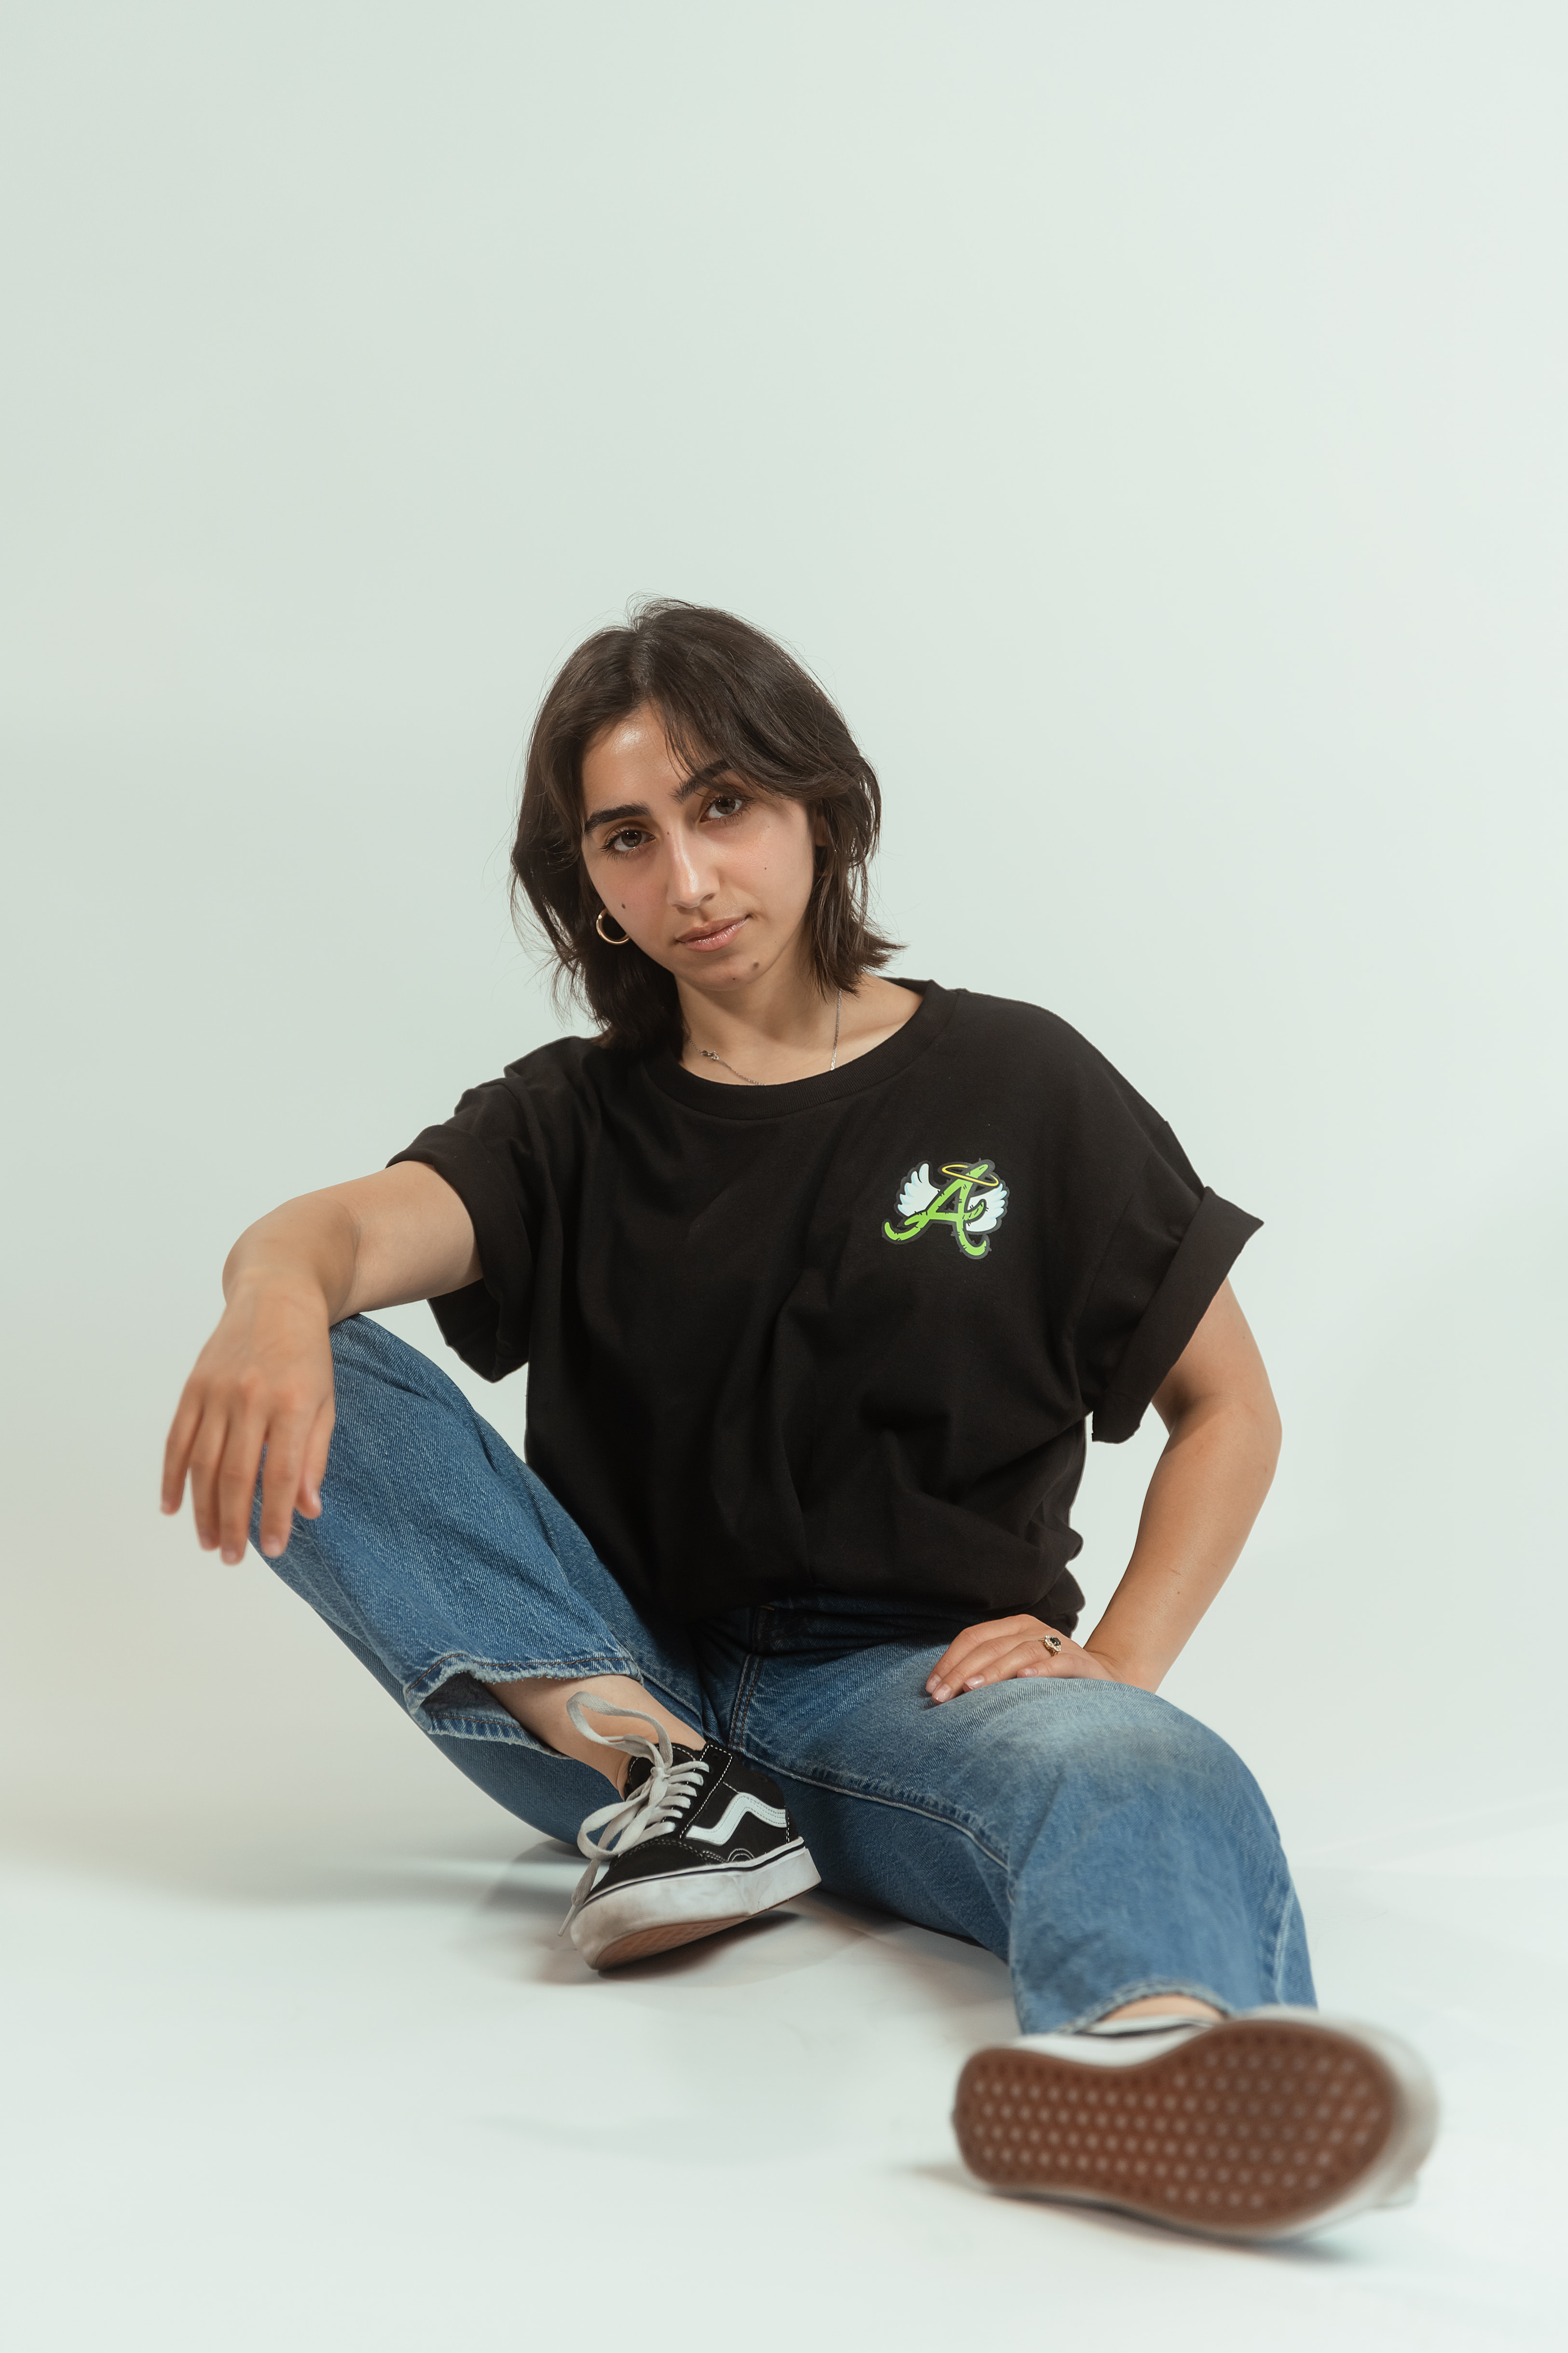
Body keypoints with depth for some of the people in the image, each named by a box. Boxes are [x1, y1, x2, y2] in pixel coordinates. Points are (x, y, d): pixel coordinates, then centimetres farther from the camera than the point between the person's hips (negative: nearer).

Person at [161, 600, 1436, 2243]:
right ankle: (652, 1777, -25)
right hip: (619, 1679, 3)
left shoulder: (1014, 1088, 9)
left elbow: (1227, 1405, 9)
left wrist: (1118, 1658, -8)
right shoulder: (574, 1120, 13)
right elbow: (358, 1225, -9)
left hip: (914, 1679, -2)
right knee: (288, 1383, -15)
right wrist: (279, 1293, -35)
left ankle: (1142, 2040, -71)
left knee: (1148, 1777, -37)